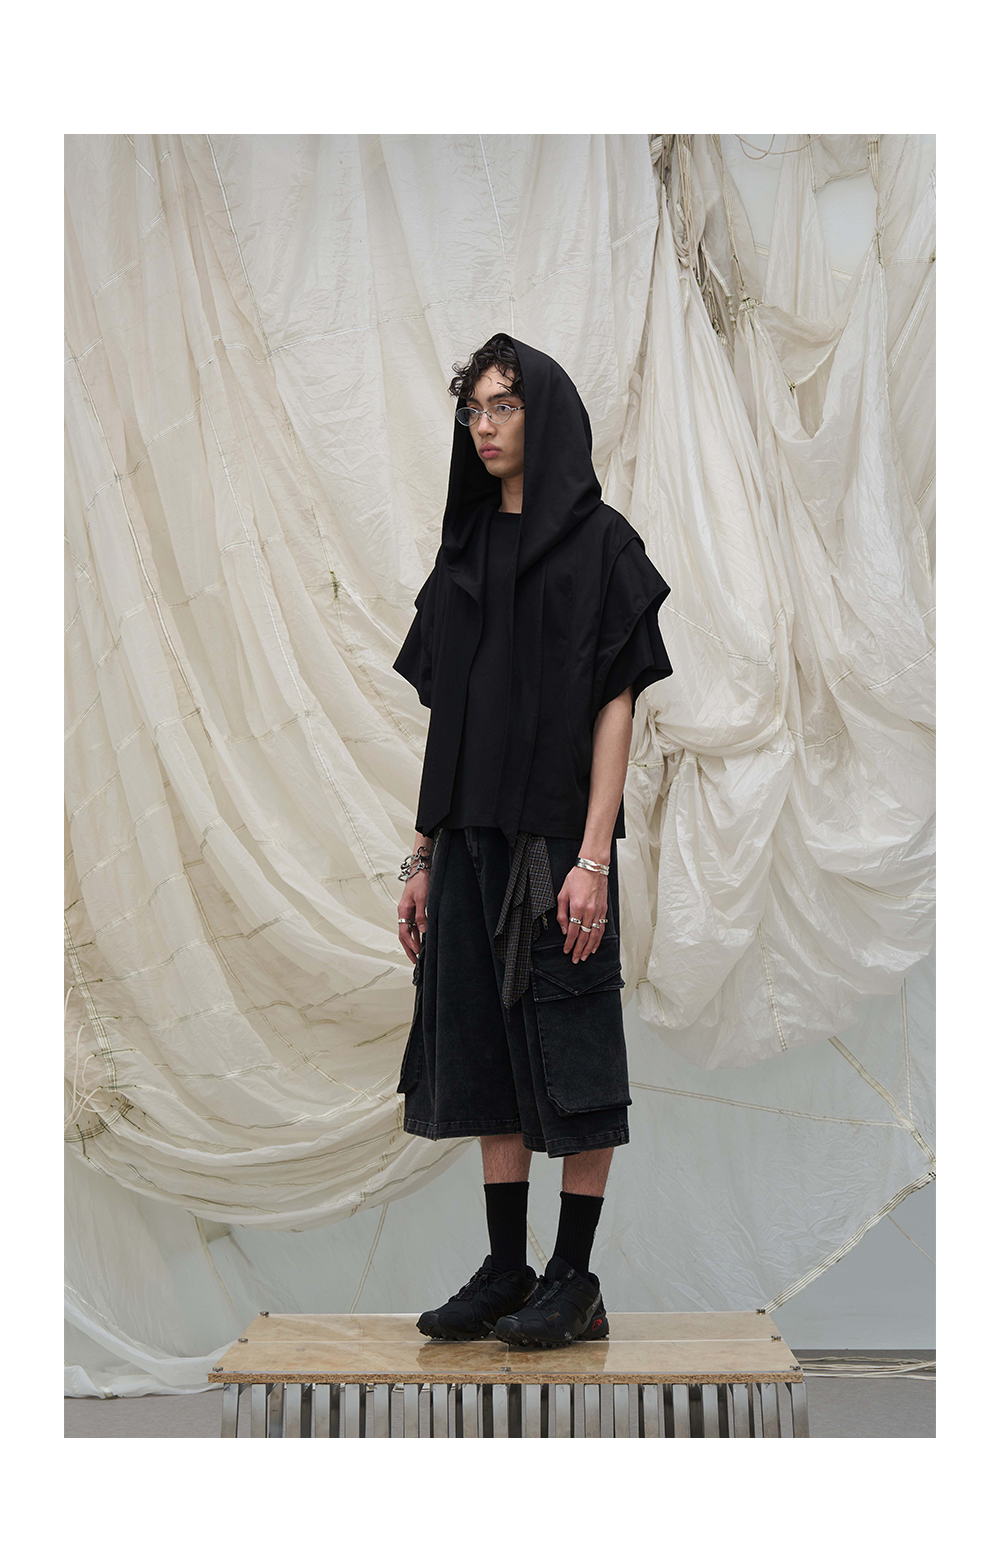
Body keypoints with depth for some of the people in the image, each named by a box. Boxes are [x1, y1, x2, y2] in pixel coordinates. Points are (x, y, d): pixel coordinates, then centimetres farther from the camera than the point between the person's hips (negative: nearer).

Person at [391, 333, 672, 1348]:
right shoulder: (465, 551, 15)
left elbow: (616, 706, -9)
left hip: (556, 835, -6)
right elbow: (445, 718, 14)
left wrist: (594, 857, -17)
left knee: (568, 1059, -1)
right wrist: (422, 855, 11)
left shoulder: (599, 543, -3)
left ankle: (575, 1282, 9)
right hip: (470, 839, 6)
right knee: (486, 1050, 9)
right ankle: (506, 1272, 18)